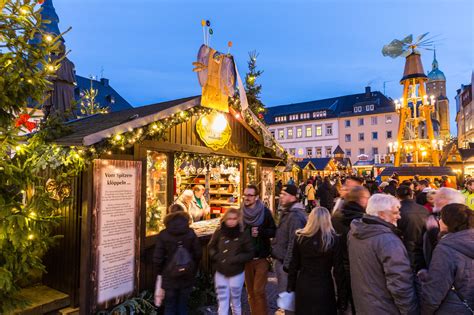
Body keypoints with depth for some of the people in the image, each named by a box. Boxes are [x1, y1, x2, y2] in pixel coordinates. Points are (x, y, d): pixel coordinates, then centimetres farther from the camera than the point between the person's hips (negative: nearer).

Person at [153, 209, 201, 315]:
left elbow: (158, 258, -9)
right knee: (183, 306, 16)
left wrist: (160, 272, 9)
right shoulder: (191, 233, -7)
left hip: (170, 276, -1)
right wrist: (193, 271, 12)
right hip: (187, 276, 1)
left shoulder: (163, 234, -10)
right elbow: (198, 254, -3)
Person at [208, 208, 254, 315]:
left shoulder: (243, 235, -13)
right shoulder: (219, 232, -7)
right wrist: (216, 256, -11)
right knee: (222, 301, 10)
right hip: (220, 273, 1)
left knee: (235, 301, 18)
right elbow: (211, 247, 7)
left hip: (236, 273, -1)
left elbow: (249, 253, -8)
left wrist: (234, 259, -19)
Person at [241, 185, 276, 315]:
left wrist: (260, 232, -19)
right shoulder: (240, 212, -1)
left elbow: (274, 231, -4)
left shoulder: (265, 211, -8)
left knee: (258, 290, -4)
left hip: (261, 257, -3)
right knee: (250, 291, 12)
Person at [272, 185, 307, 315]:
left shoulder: (295, 216, -22)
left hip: (285, 262, -10)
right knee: (284, 293, 22)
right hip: (280, 259, 10)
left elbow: (293, 243, -24)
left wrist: (286, 264, -22)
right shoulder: (287, 212, 11)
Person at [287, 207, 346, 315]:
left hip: (303, 286, 2)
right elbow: (338, 269, -7)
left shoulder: (300, 237, -6)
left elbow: (293, 265, 0)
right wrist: (341, 295, 2)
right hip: (324, 287, -2)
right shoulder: (333, 239, -11)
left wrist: (290, 287, 10)